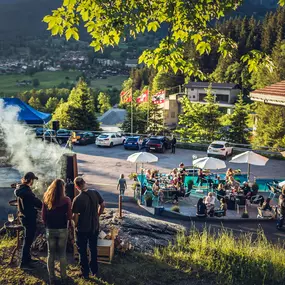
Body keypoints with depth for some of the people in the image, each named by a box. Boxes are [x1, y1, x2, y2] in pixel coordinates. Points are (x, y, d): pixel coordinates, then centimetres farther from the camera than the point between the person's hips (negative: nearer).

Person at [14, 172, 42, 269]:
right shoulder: (26, 191, -23)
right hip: (29, 217, -10)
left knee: (28, 239, 21)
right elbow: (36, 202, -20)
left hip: (24, 216, 10)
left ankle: (27, 258, 33)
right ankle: (23, 263, 5)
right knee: (28, 240, -2)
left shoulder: (20, 189, 7)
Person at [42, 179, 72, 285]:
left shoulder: (46, 199, -3)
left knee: (51, 254, 12)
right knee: (62, 254, 9)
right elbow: (69, 216, -9)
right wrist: (68, 225, 9)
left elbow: (43, 216, 1)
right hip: (62, 230, -2)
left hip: (50, 230, 2)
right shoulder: (66, 200, -11)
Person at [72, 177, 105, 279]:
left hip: (82, 229, -4)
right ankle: (94, 270, 35)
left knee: (82, 251, 14)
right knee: (93, 249, 22)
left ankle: (85, 273, 24)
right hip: (95, 227, 5)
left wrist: (76, 225, 0)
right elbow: (103, 205, 3)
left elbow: (75, 216, -19)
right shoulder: (95, 193, -9)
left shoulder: (77, 199, -23)